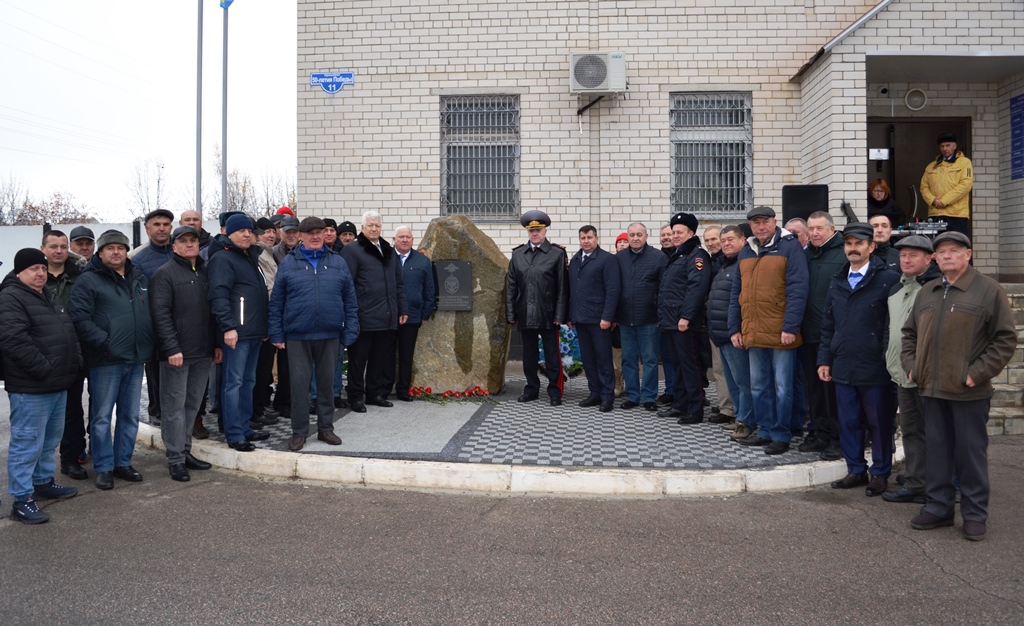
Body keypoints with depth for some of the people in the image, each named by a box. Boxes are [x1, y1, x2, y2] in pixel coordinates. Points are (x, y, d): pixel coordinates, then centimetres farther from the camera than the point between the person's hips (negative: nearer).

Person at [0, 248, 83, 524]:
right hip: (30, 388, -9)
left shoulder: (50, 297, 18)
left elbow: (69, 333, 25)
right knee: (27, 443, -4)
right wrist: (43, 368, -23)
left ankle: (43, 482, 34)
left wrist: (76, 362, 11)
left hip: (58, 384, 9)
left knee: (50, 440, 20)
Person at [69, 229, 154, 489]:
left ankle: (123, 462, 24)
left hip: (136, 359, 6)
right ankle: (103, 468, 12)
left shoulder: (140, 278, 15)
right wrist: (103, 343, -19)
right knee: (102, 416, 2)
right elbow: (80, 318, -13)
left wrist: (149, 345, 9)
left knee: (130, 416, 12)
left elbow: (152, 314, 20)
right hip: (105, 361, -5)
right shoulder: (88, 281, -4)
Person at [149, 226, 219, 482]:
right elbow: (160, 314, -13)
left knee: (193, 405, 13)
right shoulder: (164, 274, -6)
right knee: (175, 407, 0)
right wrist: (172, 348, -18)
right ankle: (176, 459, 7)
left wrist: (216, 344, 13)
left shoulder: (205, 273, 14)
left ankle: (185, 451, 24)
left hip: (203, 353, 6)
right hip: (176, 353, -6)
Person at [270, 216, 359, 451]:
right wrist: (276, 334, -1)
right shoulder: (288, 263, 4)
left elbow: (350, 301, 8)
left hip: (330, 335, 2)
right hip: (297, 336, -1)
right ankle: (299, 432, 14)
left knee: (327, 382, 10)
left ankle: (325, 428, 23)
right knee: (299, 383, 2)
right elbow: (276, 302, 4)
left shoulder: (338, 263, 7)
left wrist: (350, 332, 2)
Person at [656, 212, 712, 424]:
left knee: (689, 365, -7)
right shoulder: (676, 256, 21)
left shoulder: (696, 255, -9)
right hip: (672, 321, 10)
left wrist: (686, 316, -25)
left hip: (685, 322, -10)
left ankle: (695, 411, -2)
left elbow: (696, 287, -21)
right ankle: (679, 405, 23)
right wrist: (664, 316, 18)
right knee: (679, 364, 15)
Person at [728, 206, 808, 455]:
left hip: (781, 333, -6)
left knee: (782, 387, 2)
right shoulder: (745, 252, 14)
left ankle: (781, 435, 11)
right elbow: (736, 293, 16)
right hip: (753, 333, 6)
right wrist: (734, 328, 11)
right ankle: (765, 430, 25)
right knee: (759, 386, 13)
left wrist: (790, 327, -18)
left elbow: (797, 289, -12)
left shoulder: (789, 246, -5)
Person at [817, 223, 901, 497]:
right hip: (843, 367, 5)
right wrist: (824, 359, 10)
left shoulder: (889, 280, -6)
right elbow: (828, 325, 15)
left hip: (875, 368, -5)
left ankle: (879, 474, 21)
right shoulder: (837, 282, 12)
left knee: (879, 423, 7)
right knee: (848, 422, 12)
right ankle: (856, 470, 25)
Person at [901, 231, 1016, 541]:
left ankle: (974, 515, 17)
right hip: (931, 388, 5)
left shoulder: (989, 290, -4)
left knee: (971, 452, 4)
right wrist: (911, 365, 7)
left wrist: (977, 372, -13)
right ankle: (938, 507, 23)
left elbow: (1006, 338, -7)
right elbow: (909, 333, 20)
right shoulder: (926, 293, 13)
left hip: (969, 391, -5)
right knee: (937, 451, 12)